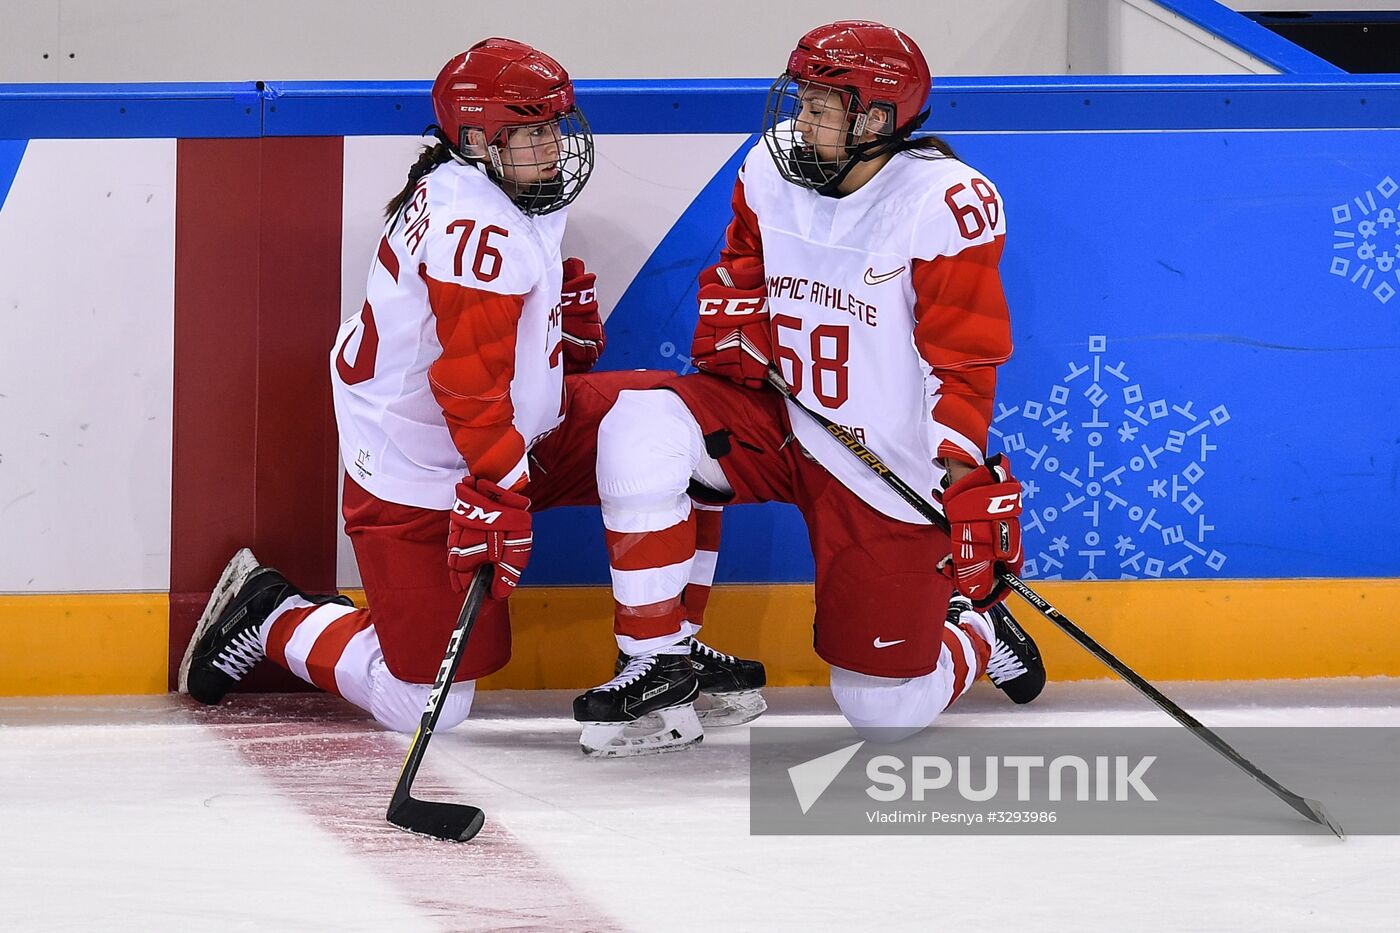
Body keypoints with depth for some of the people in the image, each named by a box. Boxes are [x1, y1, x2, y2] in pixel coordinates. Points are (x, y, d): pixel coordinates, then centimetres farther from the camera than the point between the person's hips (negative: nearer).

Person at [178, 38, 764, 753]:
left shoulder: (511, 198, 5)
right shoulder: (475, 223, -26)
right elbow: (470, 376, -31)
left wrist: (565, 307, 12)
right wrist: (497, 491, -34)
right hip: (420, 479, -10)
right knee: (424, 705, -7)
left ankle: (667, 653, 6)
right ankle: (271, 617, 17)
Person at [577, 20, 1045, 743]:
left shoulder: (947, 204, -21)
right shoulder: (770, 172, -5)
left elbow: (966, 364, -19)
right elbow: (738, 271, 15)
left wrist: (965, 492, -21)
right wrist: (730, 349, -3)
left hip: (894, 478, -5)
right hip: (780, 427, 5)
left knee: (884, 710, -2)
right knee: (640, 430, -24)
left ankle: (980, 633, 34)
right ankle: (657, 657, -9)